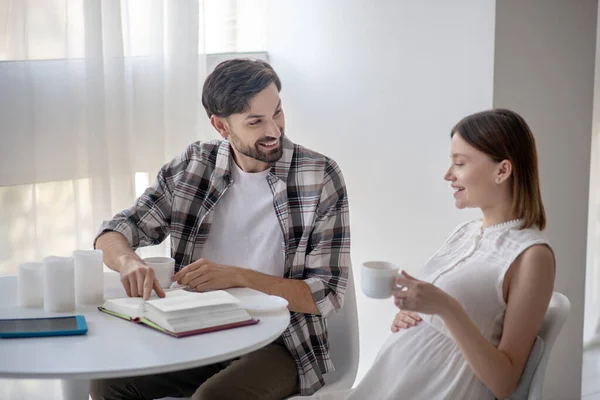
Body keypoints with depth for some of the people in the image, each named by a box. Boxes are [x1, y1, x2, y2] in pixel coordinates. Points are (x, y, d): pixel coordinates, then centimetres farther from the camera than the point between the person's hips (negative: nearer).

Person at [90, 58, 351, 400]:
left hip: (279, 343, -3)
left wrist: (236, 277, -20)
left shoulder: (320, 177, -8)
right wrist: (129, 262, -19)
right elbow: (113, 235, 6)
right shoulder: (191, 167, 2)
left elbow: (327, 295, -9)